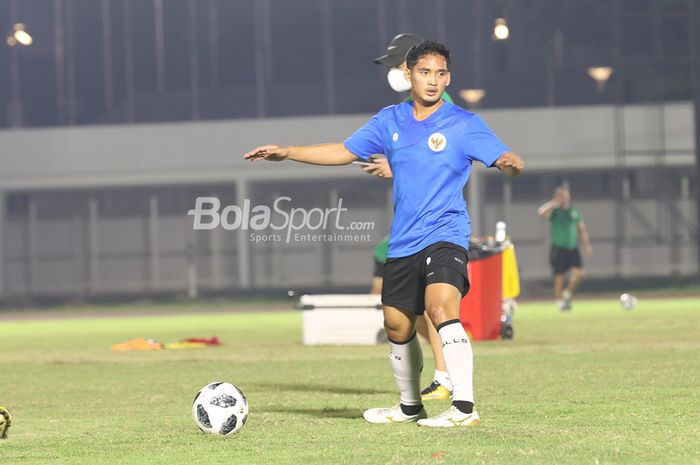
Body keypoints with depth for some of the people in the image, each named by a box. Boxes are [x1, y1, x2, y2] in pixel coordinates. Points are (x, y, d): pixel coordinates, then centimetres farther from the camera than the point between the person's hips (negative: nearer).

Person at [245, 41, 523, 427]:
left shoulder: (464, 124, -4)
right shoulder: (390, 121, 9)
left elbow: (506, 160, -12)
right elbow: (345, 151, 18)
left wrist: (510, 162, -36)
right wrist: (287, 152, 14)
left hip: (445, 236, -6)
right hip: (402, 243, 6)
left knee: (441, 308, -28)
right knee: (397, 327, 12)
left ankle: (464, 407, -30)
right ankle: (409, 407, 32)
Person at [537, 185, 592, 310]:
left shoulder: (575, 211, 11)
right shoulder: (554, 211, -2)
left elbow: (582, 229, 17)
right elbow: (541, 213, -23)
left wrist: (587, 244, 10)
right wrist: (554, 204, -24)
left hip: (573, 248, 3)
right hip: (558, 249, -3)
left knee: (578, 273, -11)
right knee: (559, 278, -3)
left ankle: (567, 294, 12)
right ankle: (561, 302, 10)